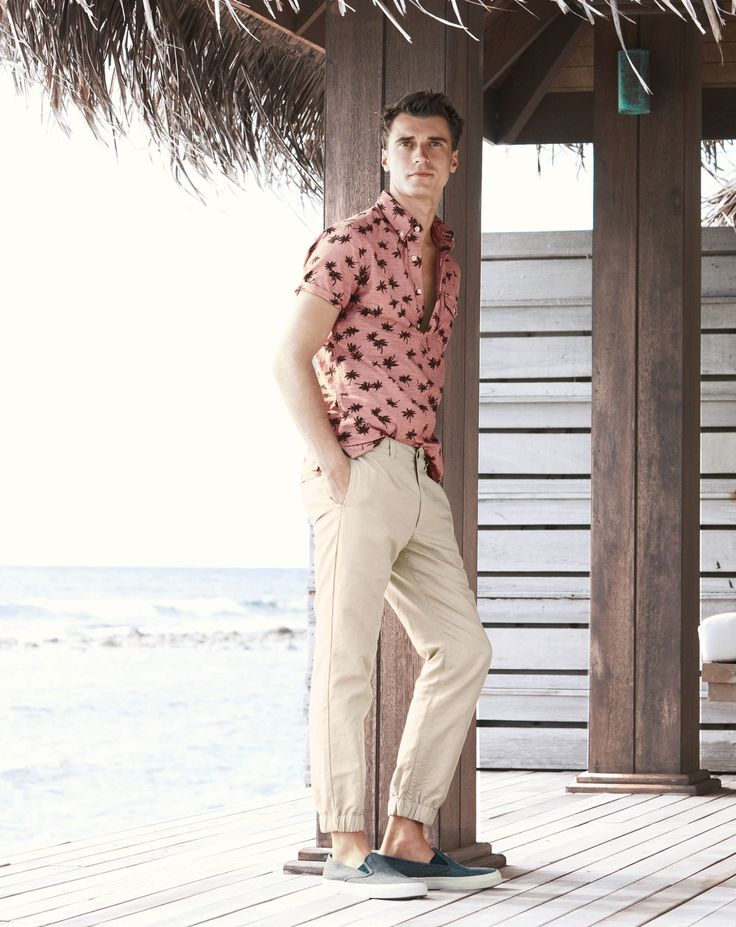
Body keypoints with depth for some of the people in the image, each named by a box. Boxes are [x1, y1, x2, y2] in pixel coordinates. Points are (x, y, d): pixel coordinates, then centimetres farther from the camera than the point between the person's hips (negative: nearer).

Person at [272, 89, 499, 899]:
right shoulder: (352, 241, -6)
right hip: (359, 472, -8)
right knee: (346, 658, -5)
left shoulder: (443, 257, 18)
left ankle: (409, 837, 11)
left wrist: (434, 472, 15)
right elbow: (291, 358, -11)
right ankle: (348, 847, -1)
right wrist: (334, 467, -15)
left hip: (417, 482, 9)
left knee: (463, 649, 6)